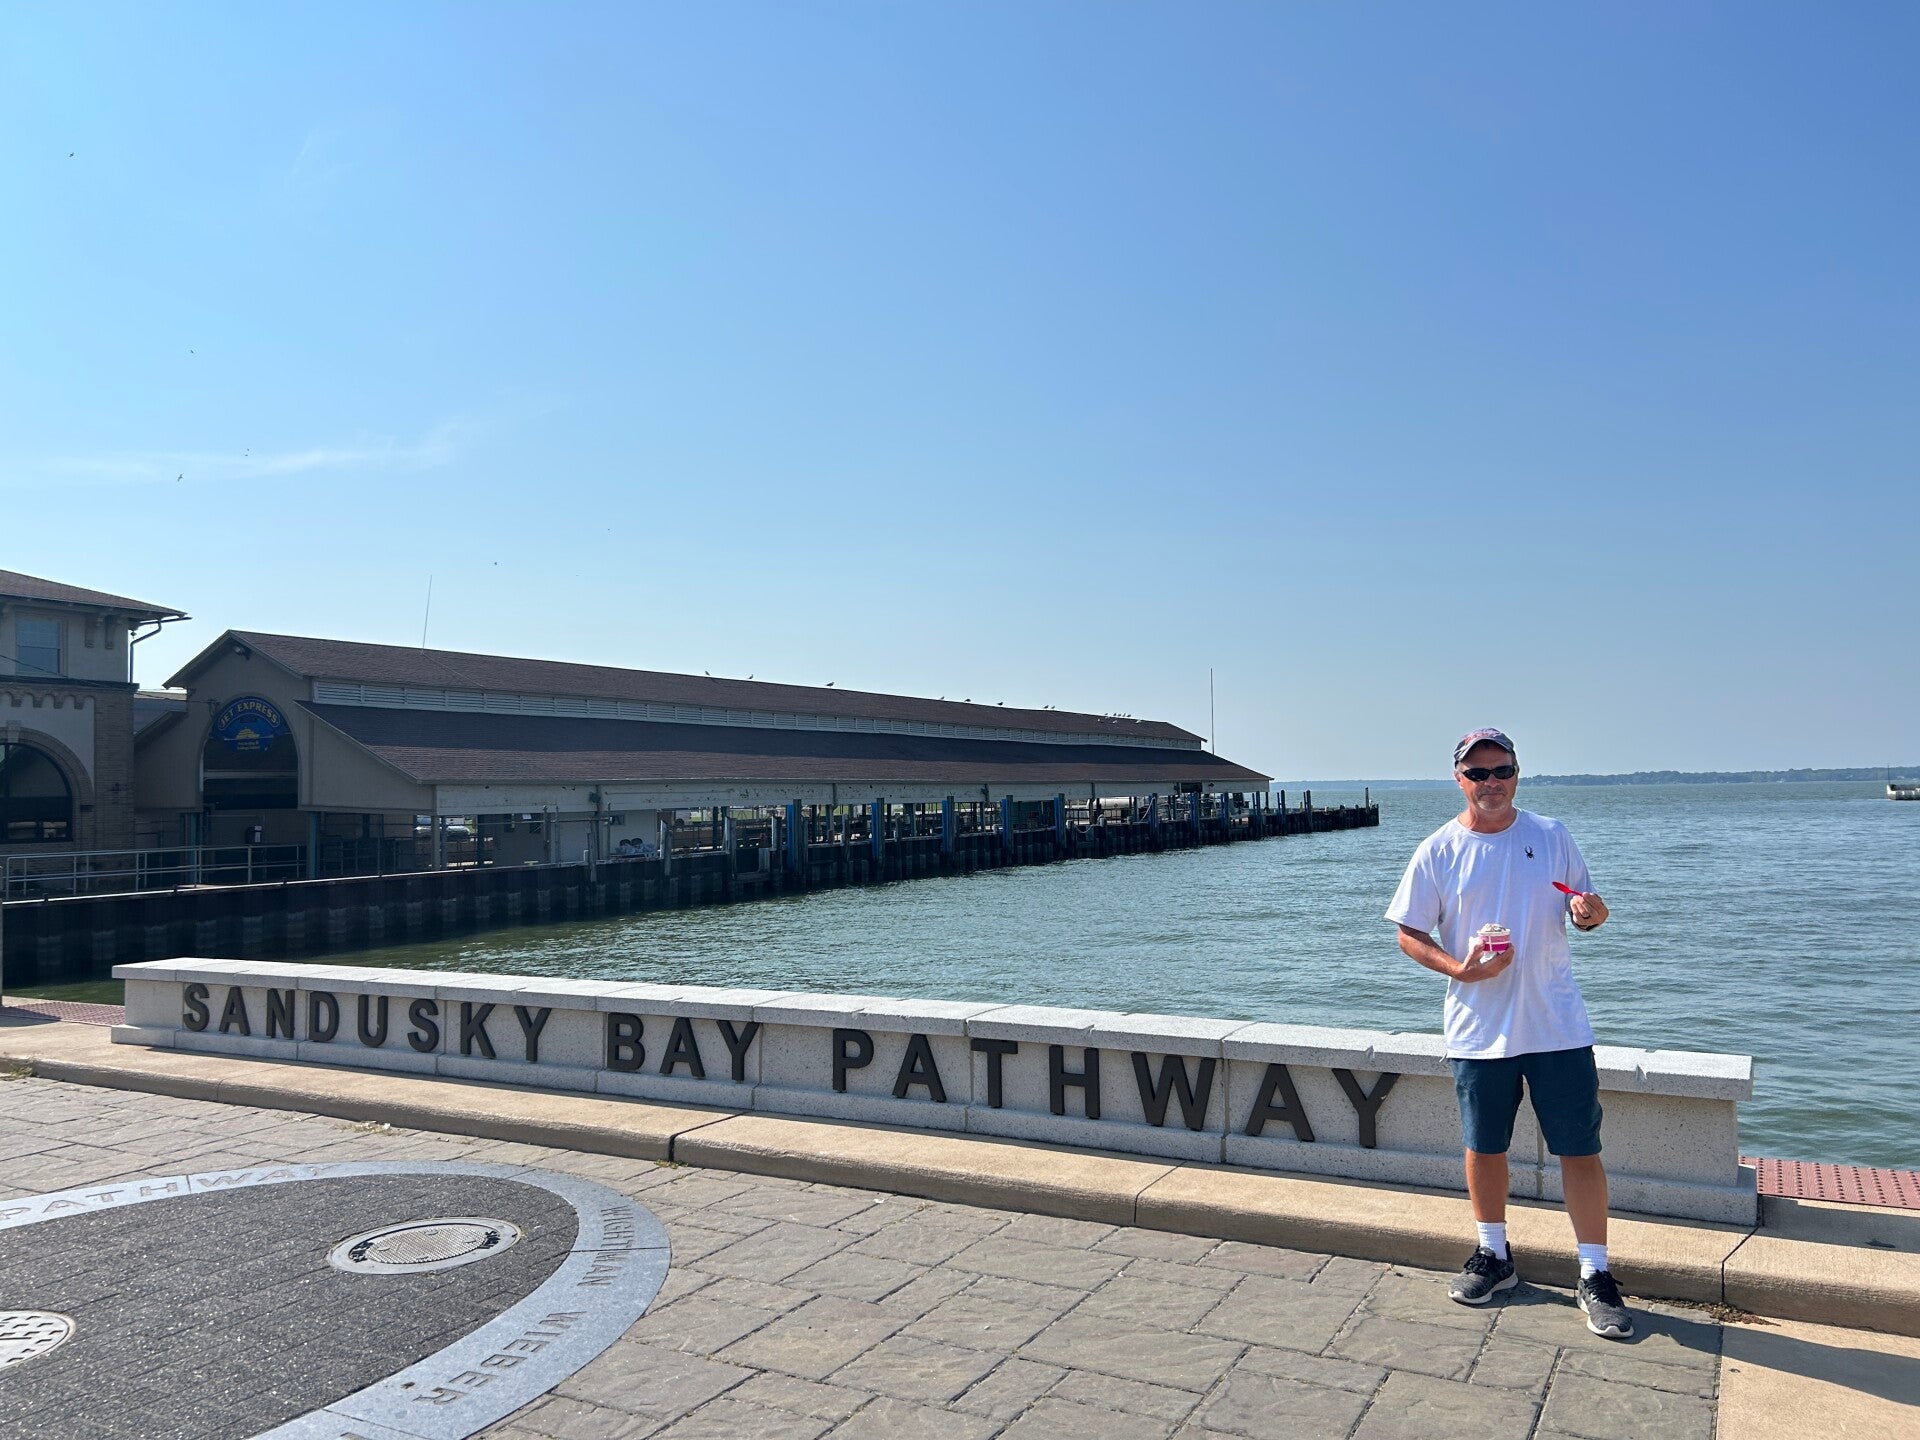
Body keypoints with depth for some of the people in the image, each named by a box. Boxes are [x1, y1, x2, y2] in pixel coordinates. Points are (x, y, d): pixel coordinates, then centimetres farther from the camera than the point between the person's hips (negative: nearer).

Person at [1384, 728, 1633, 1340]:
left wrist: (1590, 913, -13)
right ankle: (1493, 1255, 33)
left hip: (1558, 1025, 0)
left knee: (1580, 1148, 2)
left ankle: (1595, 1276, 16)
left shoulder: (1552, 836, 2)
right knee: (1483, 1148, 13)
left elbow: (1587, 909, 11)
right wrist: (1458, 968, -15)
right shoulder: (1438, 852, -2)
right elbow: (1409, 934, 1)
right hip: (1478, 1030, 0)